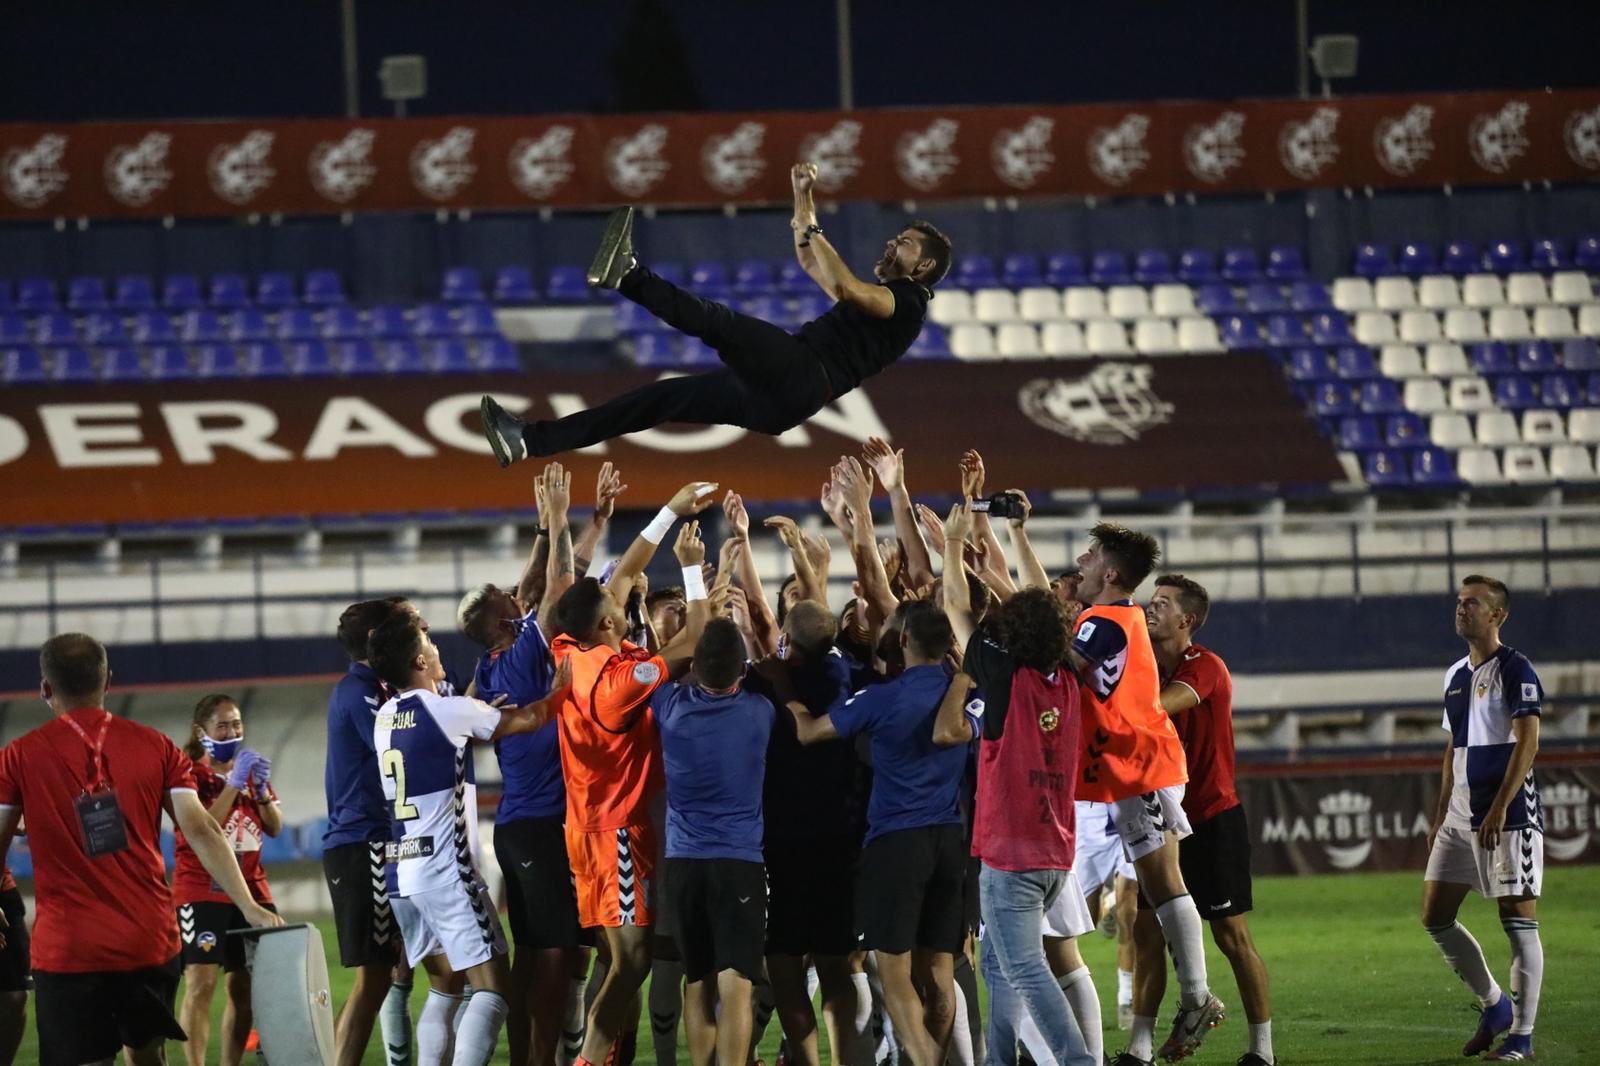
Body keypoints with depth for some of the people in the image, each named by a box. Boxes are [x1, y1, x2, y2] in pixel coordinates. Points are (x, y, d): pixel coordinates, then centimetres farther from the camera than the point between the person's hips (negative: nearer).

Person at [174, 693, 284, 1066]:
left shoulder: (250, 768, 13)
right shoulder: (192, 774, -5)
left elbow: (275, 828, 6)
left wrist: (262, 789, -10)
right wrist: (233, 783, -22)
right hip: (202, 892, -6)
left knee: (245, 986, 6)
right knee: (201, 983, -15)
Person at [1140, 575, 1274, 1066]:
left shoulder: (1205, 667, -15)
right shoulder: (1147, 666, 8)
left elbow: (1157, 706, -32)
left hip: (1213, 821, -7)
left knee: (1231, 934, -2)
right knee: (1146, 930, 1)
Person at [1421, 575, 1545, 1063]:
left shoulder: (1514, 669, -8)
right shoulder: (1456, 675, 16)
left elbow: (1527, 742, -16)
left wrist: (1499, 808, -22)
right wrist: (1441, 816, 19)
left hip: (1508, 815, -9)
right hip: (1462, 816, 9)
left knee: (1518, 920, -6)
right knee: (1435, 916, 7)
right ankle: (1493, 1005, 22)